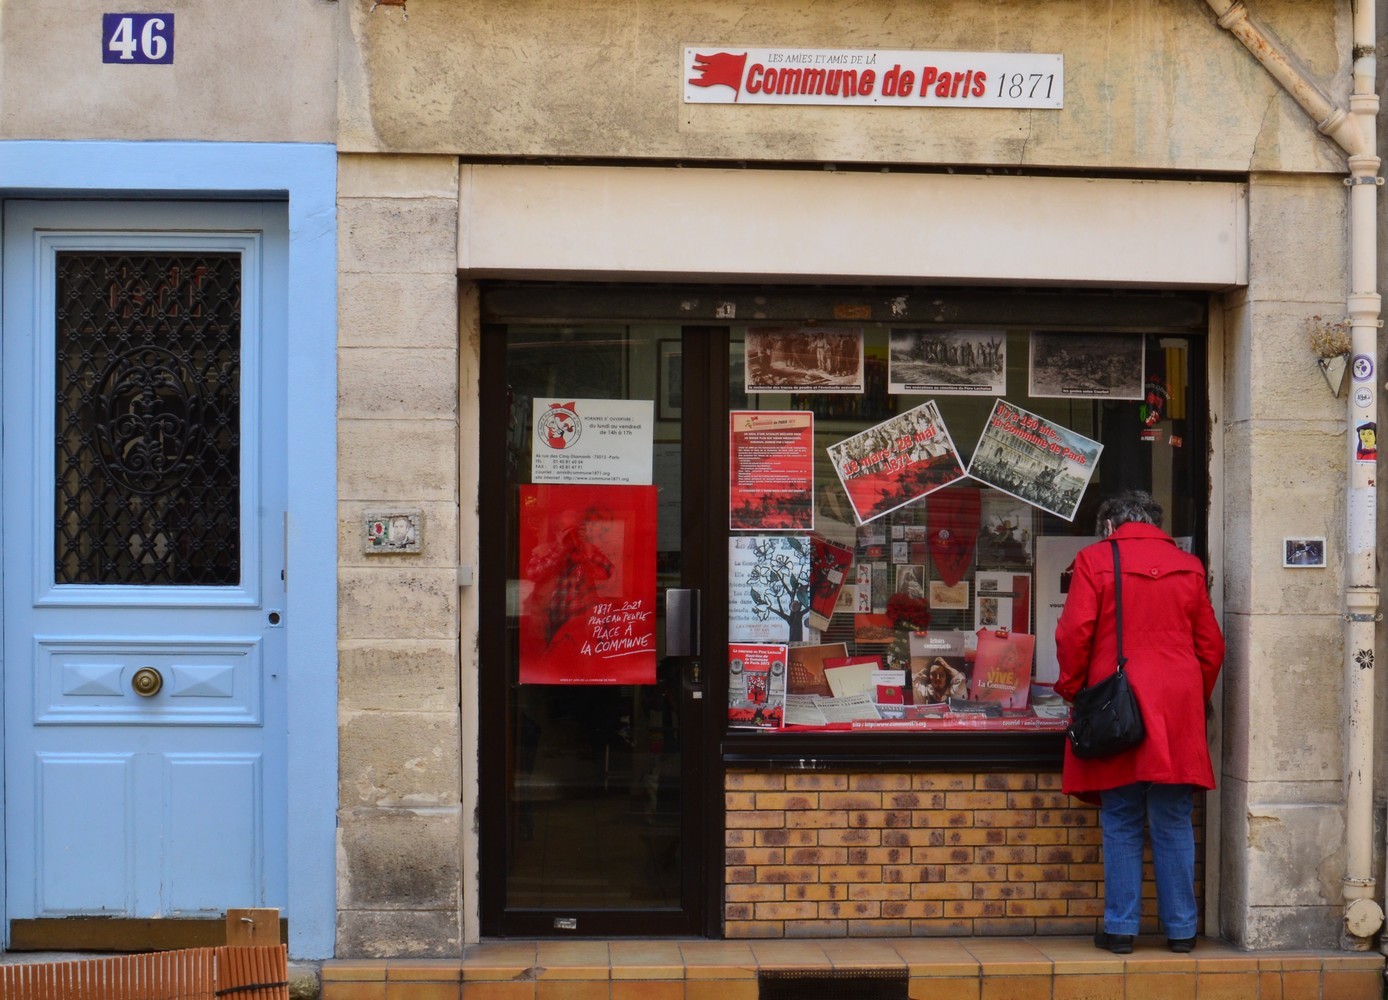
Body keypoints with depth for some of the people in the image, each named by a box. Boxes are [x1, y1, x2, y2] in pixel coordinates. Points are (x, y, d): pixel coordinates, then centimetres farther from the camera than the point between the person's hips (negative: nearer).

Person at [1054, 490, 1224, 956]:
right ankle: (1181, 929, 11)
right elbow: (1211, 646, 11)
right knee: (1174, 824, 7)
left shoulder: (1094, 559, 0)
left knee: (1120, 825, 4)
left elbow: (1074, 634, -8)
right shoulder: (1188, 567, 10)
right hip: (1178, 713, 3)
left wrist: (1071, 689, 5)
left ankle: (1121, 927, 5)